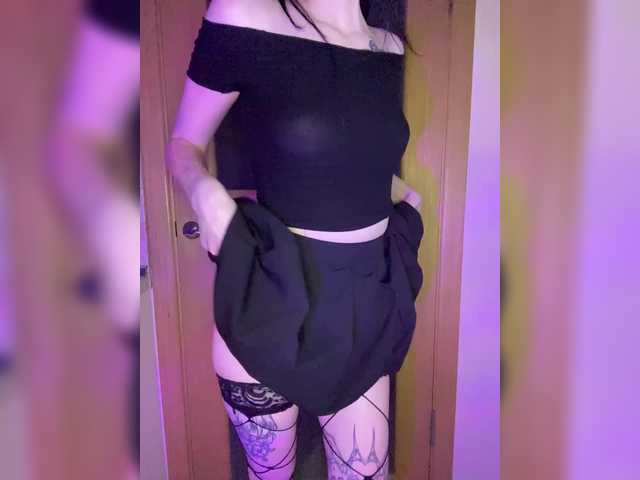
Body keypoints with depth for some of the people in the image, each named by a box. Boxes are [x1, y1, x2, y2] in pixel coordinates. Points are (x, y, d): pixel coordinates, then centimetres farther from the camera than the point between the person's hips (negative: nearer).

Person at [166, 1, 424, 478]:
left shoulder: (390, 48, 5)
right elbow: (183, 145, -1)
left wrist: (408, 196, 8)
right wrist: (208, 194, -20)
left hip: (365, 302, 5)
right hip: (271, 301, -4)